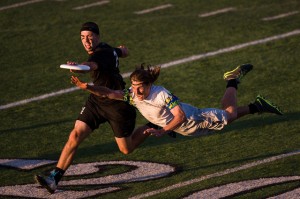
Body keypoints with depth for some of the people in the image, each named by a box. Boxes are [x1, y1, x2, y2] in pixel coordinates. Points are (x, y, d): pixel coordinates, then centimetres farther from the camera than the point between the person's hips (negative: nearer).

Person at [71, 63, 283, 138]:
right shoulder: (132, 95, -22)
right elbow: (109, 93, -29)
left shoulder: (162, 94, -39)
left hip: (191, 119, -6)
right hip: (185, 129, 6)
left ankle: (233, 81, 32)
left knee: (229, 114, 13)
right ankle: (256, 107, 44)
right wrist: (86, 86, -42)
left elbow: (180, 117, -37)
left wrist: (162, 131, -45)